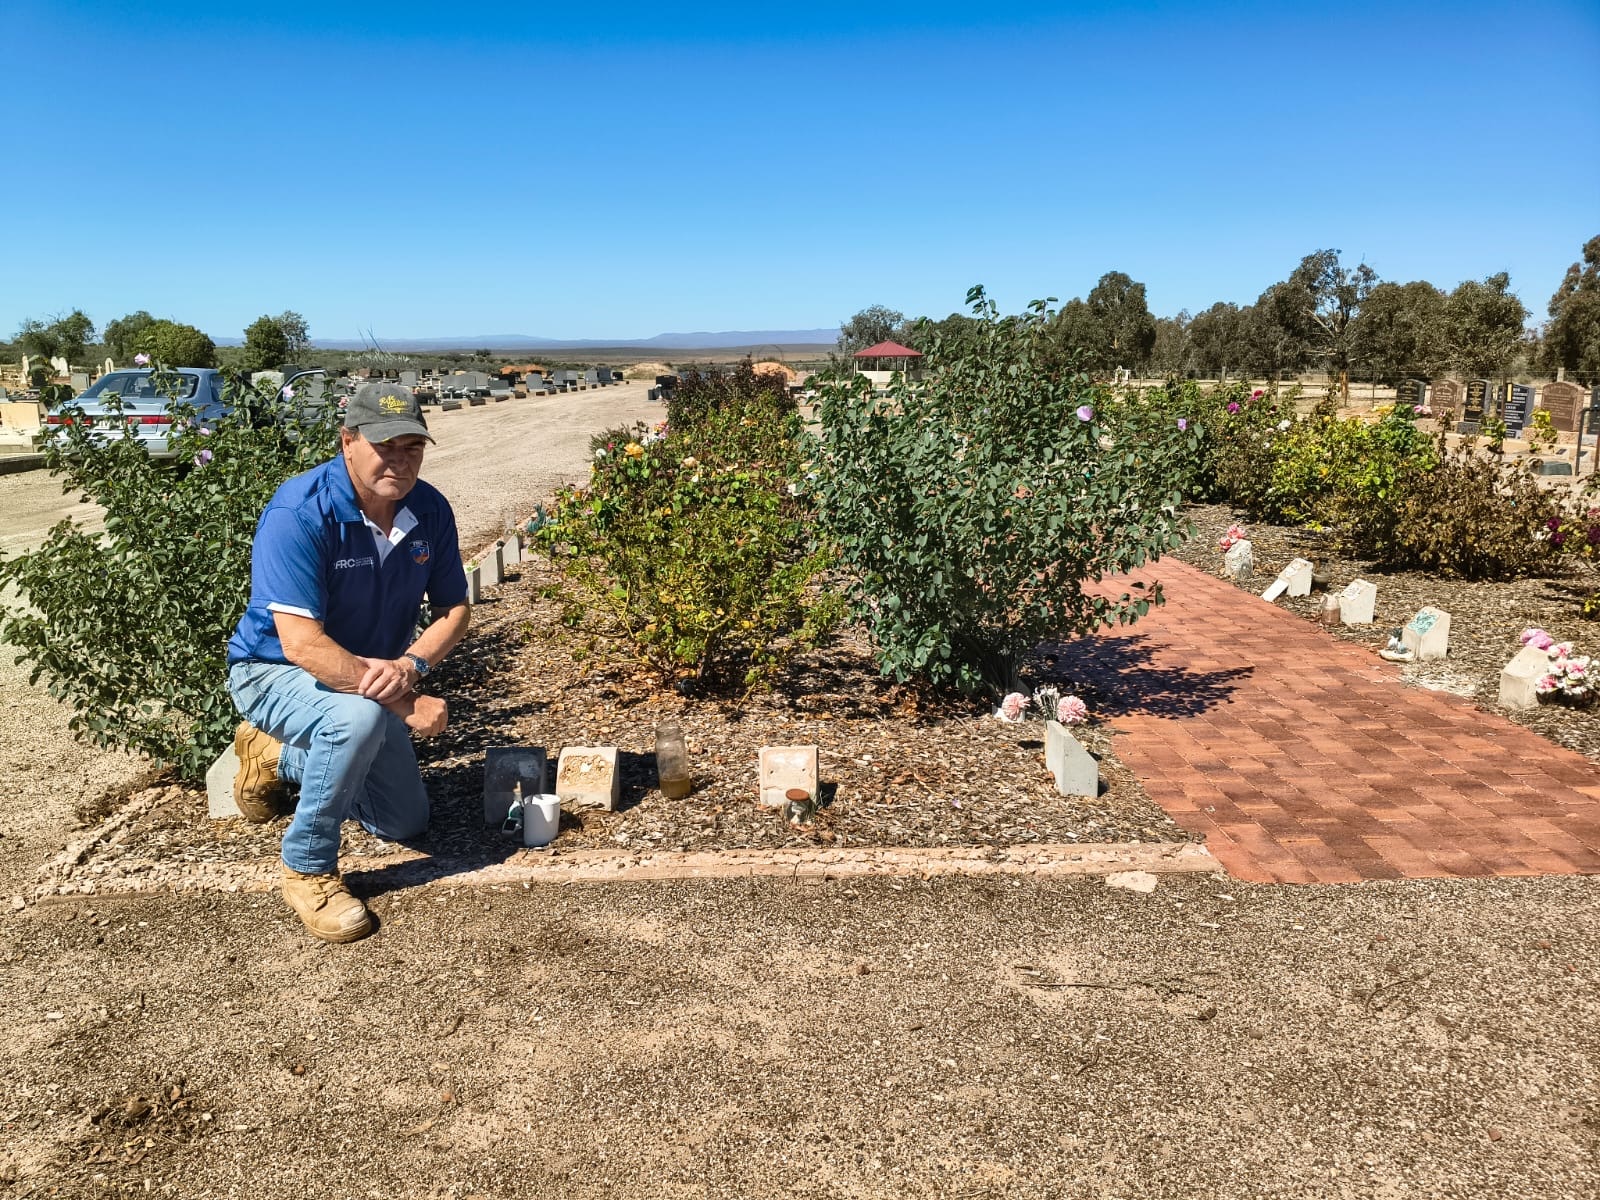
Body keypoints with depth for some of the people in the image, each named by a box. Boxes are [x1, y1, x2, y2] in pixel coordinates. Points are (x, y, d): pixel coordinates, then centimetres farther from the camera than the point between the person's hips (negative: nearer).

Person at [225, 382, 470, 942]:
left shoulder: (430, 510, -13)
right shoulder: (299, 514, -30)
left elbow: (454, 608, -6)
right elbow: (302, 644, -36)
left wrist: (410, 665, -27)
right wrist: (406, 702, -36)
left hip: (370, 679, 7)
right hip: (276, 673, -6)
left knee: (406, 822, 15)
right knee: (359, 717, -41)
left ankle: (277, 756, 35)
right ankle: (307, 869, -16)